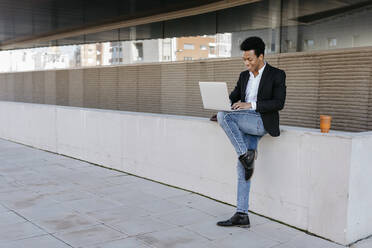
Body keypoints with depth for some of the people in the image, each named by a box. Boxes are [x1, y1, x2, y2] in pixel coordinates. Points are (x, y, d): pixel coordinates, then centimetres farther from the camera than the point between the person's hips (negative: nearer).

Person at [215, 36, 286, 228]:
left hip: (262, 122, -6)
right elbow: (233, 97, 18)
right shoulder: (244, 76, 18)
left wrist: (251, 105, -20)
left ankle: (247, 155, -18)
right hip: (246, 124, 6)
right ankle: (241, 216, 4)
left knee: (223, 116, -27)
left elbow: (279, 103, -11)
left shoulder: (276, 75, -1)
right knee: (242, 169, 0)